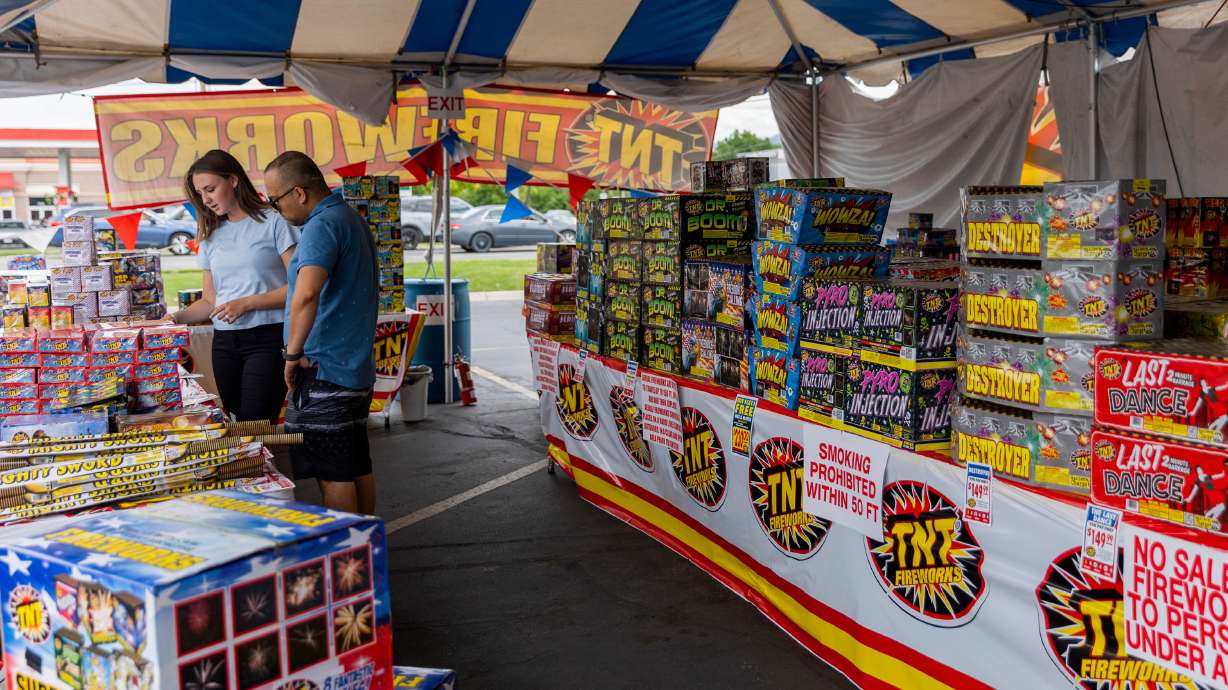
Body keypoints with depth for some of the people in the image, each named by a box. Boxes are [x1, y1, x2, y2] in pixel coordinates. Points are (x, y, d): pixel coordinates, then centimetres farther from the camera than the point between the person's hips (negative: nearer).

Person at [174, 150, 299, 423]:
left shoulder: (273, 222, -1)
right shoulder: (211, 236, 16)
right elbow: (210, 300, 16)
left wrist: (246, 303, -13)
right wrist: (177, 318, -1)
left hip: (267, 339, -5)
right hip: (225, 343, 5)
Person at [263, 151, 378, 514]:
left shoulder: (322, 225, -17)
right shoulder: (353, 217, 14)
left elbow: (306, 295, -33)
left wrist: (294, 352, -21)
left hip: (323, 371, -10)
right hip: (359, 368, 10)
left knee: (333, 474, -2)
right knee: (358, 467, 15)